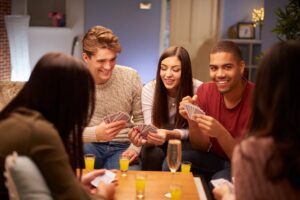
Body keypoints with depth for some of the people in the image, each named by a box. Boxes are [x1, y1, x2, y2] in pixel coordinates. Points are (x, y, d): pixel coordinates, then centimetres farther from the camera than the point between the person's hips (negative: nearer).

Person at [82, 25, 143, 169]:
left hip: (122, 147, 0)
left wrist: (135, 147, -8)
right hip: (89, 145, 0)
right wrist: (95, 133, -30)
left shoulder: (131, 77, 0)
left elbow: (140, 118, 9)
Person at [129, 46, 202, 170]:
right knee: (153, 154, -31)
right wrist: (146, 138, -42)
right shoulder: (149, 89, -14)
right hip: (160, 144, 1)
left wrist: (169, 135, -38)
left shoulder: (198, 89, -19)